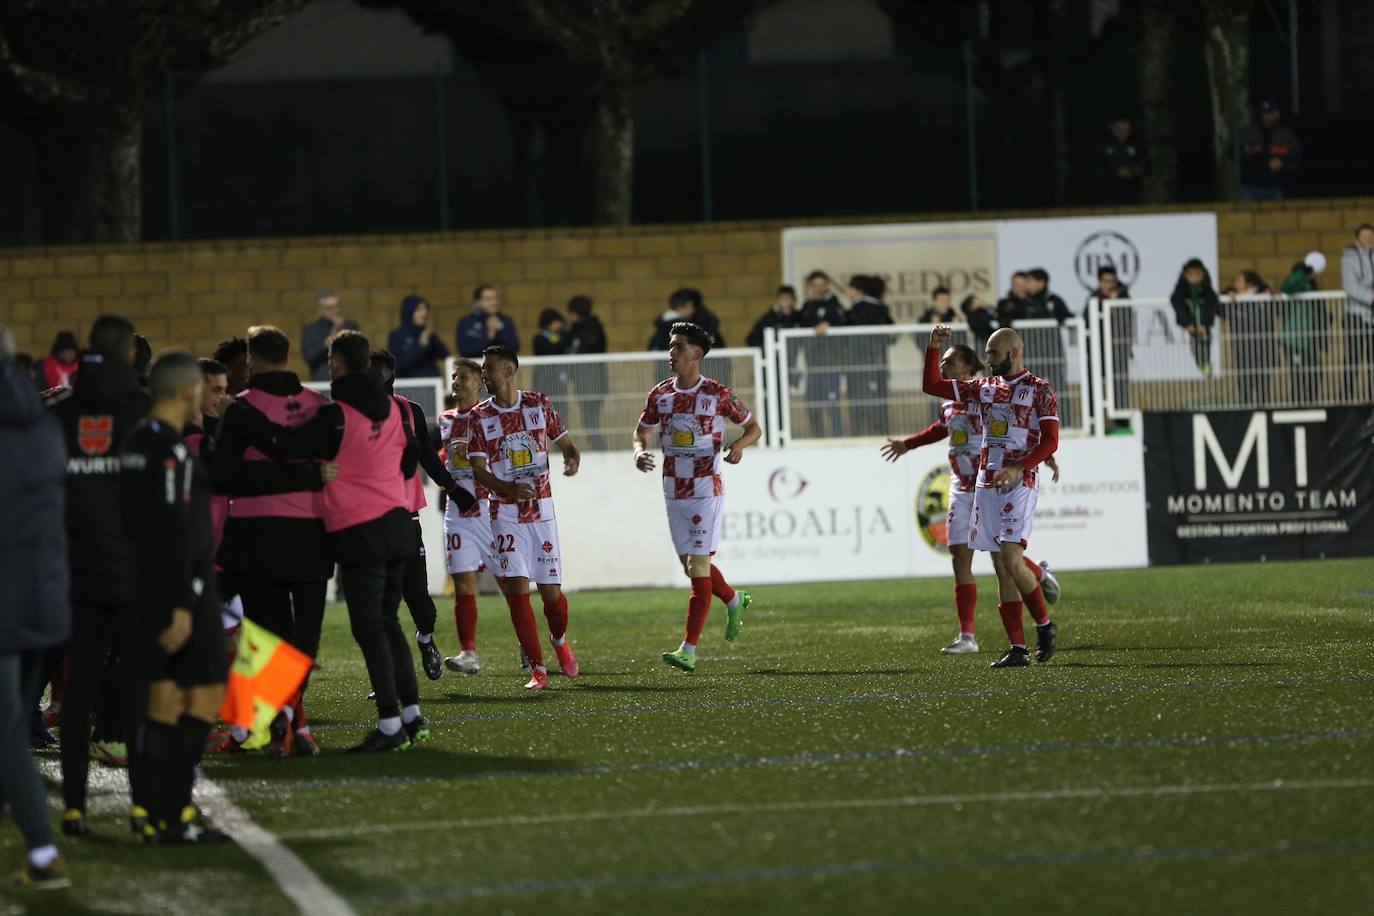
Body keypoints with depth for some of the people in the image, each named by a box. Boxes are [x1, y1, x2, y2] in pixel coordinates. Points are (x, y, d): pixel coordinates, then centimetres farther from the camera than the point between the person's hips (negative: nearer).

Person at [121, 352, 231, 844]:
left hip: (150, 584, 9)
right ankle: (176, 811, -8)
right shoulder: (172, 449, -16)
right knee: (206, 691, -4)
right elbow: (175, 530, -21)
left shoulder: (136, 442, 12)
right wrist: (182, 605, -22)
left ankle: (164, 813, 8)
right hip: (183, 586, -9)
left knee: (166, 697, 9)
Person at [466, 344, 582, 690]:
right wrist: (510, 489, -23)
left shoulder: (539, 404, 2)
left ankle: (560, 641, 33)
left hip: (541, 509, 1)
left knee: (551, 590, 1)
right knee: (516, 588, -11)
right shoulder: (479, 416, 0)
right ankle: (537, 669, -6)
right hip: (505, 514, -1)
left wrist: (572, 460, -13)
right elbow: (478, 471, -5)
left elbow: (567, 444, 11)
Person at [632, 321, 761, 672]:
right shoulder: (660, 394, 4)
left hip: (707, 490, -6)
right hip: (674, 492, 6)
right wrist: (640, 451, -7)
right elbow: (641, 431, 16)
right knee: (690, 565, 14)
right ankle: (734, 601, 43)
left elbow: (754, 428, 2)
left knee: (698, 567, -10)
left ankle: (689, 649, -12)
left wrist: (739, 444, -19)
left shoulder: (717, 394, -9)